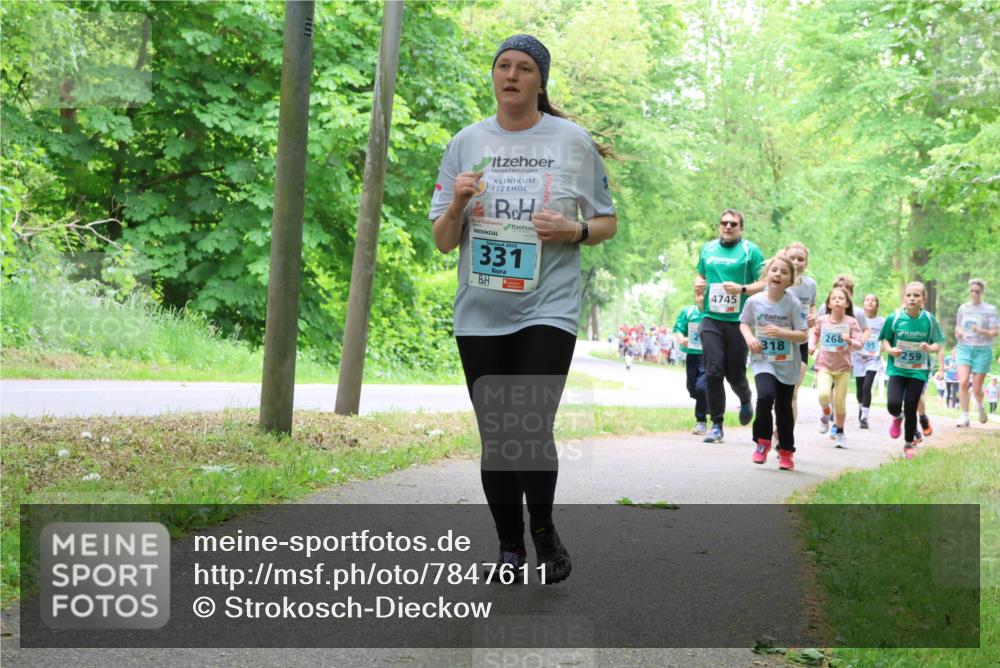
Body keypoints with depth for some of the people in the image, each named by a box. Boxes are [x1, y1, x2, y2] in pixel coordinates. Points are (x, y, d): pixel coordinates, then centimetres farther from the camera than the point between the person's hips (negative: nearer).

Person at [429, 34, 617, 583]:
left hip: (548, 308, -3)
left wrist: (574, 231, -11)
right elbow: (442, 242, 9)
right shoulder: (467, 143, 8)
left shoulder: (573, 141, 3)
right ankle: (510, 546, 25)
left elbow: (607, 223, 10)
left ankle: (543, 530, 12)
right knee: (495, 440, 8)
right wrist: (457, 204, -11)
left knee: (533, 432, -14)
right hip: (480, 313, 3)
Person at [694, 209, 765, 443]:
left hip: (738, 321, -3)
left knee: (735, 373, 3)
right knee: (713, 372, -8)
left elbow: (764, 284, -3)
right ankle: (716, 425, 0)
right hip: (711, 319, 3)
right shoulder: (708, 249, 13)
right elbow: (700, 275, 27)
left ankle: (746, 400, 39)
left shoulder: (750, 251, 1)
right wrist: (699, 283, 4)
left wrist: (742, 289, -18)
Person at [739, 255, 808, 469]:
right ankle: (763, 441, -1)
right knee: (765, 396, -25)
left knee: (784, 407, 10)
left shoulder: (793, 303, -12)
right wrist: (749, 337, -10)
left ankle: (786, 452, 30)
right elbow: (744, 323, 9)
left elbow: (803, 335, -11)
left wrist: (781, 332, -25)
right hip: (762, 360, 0)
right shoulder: (754, 301, -8)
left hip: (787, 364, 0)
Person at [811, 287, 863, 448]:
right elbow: (816, 333, 19)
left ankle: (840, 432, 25)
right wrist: (812, 344, 1)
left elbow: (859, 345, -11)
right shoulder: (822, 320, -3)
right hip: (824, 365, 0)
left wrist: (850, 341, -31)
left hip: (843, 367, 0)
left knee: (840, 402, 4)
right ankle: (825, 413, 11)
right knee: (824, 395, -23)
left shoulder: (851, 322, -9)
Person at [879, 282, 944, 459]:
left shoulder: (929, 320, -6)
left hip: (918, 371, 0)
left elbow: (938, 344, 2)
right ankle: (898, 418, 23)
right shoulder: (894, 318, -8)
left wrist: (929, 348, -20)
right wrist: (890, 349, -19)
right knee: (894, 404, -16)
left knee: (910, 409, 2)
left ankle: (908, 445, 24)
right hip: (897, 369, 0)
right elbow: (884, 340, 2)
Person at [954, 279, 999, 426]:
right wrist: (958, 333, -2)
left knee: (977, 389, 2)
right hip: (964, 348, 2)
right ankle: (965, 417, -13)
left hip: (982, 350, -2)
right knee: (963, 382, -19)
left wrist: (981, 331, -22)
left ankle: (980, 405, 37)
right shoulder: (963, 308, 9)